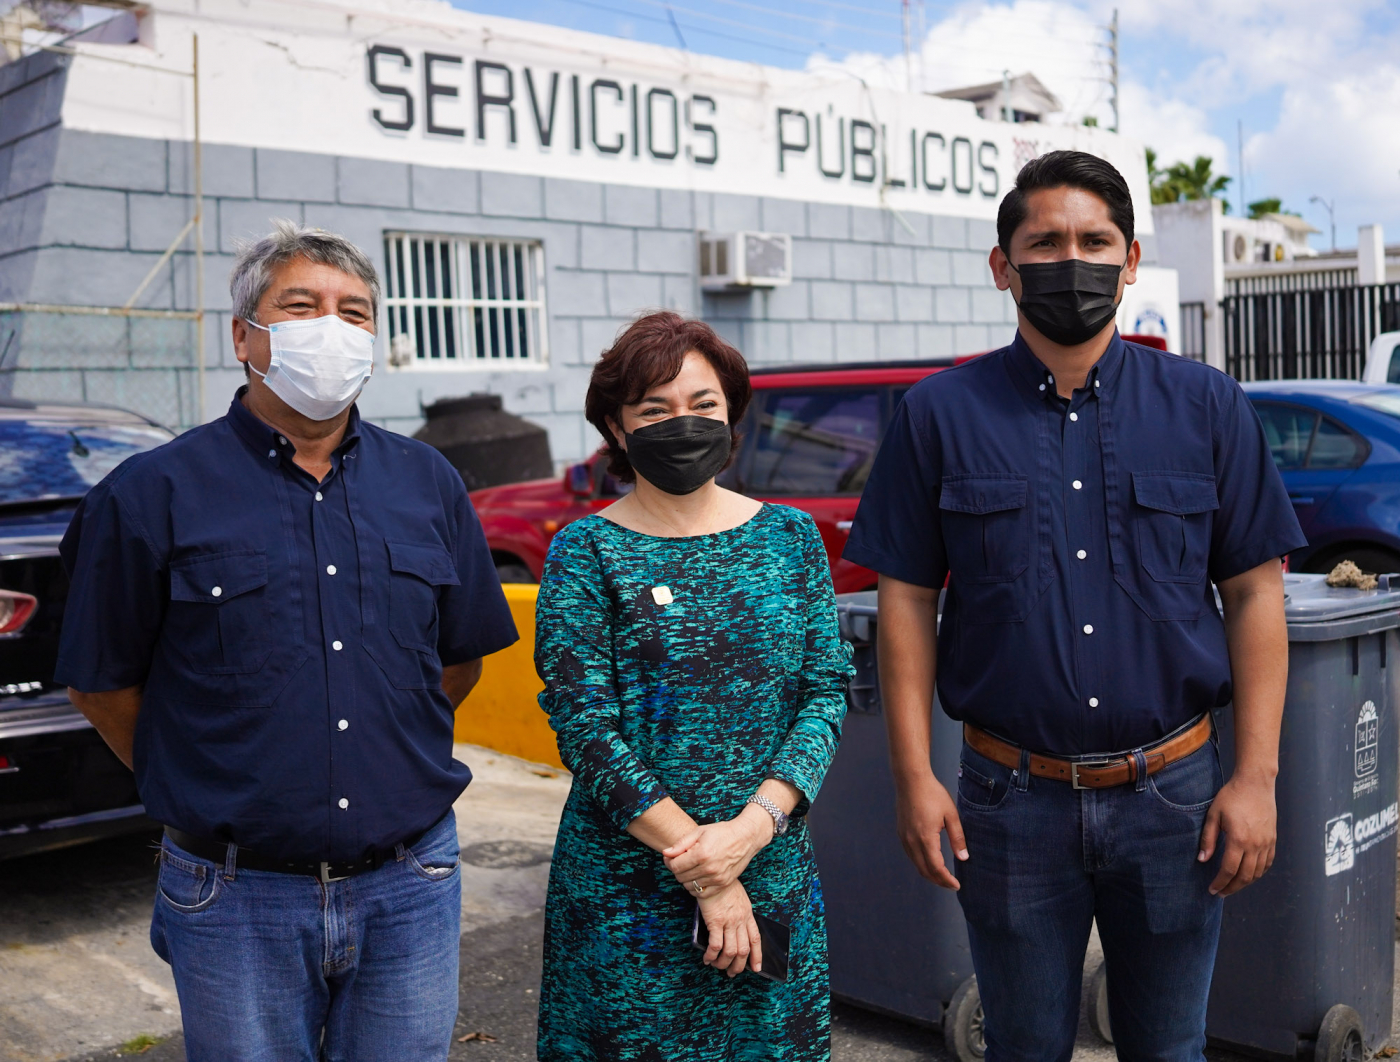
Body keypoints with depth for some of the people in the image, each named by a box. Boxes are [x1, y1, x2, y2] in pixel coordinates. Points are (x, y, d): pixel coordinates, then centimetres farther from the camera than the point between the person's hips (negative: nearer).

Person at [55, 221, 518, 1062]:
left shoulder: (430, 485, 4)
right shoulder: (154, 494, -6)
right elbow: (101, 682, 2)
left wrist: (385, 765, 11)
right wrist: (197, 783, 6)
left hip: (410, 888, 3)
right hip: (237, 898, -2)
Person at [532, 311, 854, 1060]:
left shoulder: (791, 536, 4)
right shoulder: (586, 553, -5)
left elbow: (827, 692, 1)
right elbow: (585, 731, -11)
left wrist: (754, 825, -14)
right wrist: (702, 874, -14)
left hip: (776, 877, 3)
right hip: (627, 886, -3)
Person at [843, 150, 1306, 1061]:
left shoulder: (1207, 406, 2)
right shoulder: (941, 414, -1)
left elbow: (1255, 592, 2)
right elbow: (907, 599, -1)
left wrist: (1257, 777, -4)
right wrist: (914, 776, -6)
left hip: (1173, 795, 1)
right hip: (1013, 799, -1)